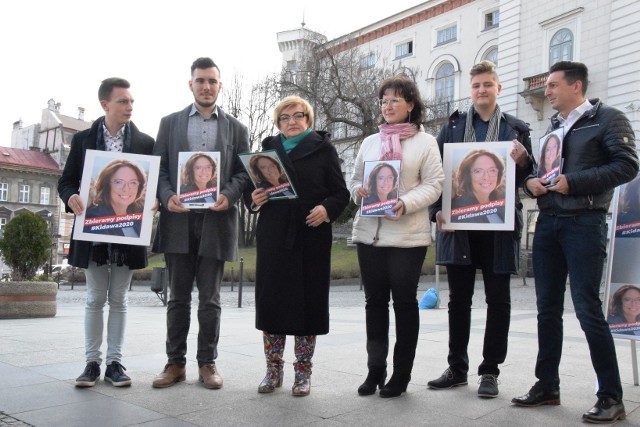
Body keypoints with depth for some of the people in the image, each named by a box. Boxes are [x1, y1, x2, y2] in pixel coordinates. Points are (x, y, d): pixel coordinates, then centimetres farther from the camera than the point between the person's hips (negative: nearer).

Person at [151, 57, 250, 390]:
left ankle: (207, 363, 15)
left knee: (209, 298, 4)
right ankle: (175, 363, 17)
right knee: (178, 297, 8)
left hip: (216, 221, -1)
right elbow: (159, 168, 7)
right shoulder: (170, 123, 12)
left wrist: (228, 195, -13)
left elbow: (243, 172, 6)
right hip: (178, 220, 1)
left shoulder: (236, 128, 11)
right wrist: (167, 196, -11)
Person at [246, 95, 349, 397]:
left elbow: (341, 193, 3)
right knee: (271, 300, 3)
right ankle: (273, 369, 18)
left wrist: (327, 208, -17)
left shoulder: (323, 149, 7)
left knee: (308, 302, 2)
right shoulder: (268, 148, 15)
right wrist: (254, 198, -5)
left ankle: (303, 372, 16)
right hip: (273, 236, 3)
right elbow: (252, 187, 17)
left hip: (311, 237, -2)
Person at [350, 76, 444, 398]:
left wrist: (405, 204, -21)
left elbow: (433, 184, -6)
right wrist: (358, 191, -7)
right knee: (374, 300, 8)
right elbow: (354, 179, 16)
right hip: (369, 232, 4)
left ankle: (401, 374, 16)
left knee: (404, 301, 4)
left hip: (407, 235, -4)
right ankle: (375, 369, 20)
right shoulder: (370, 142, 15)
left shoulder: (425, 142, 2)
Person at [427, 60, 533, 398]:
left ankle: (490, 370, 17)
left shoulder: (516, 129, 9)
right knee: (458, 298, 8)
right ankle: (457, 367, 20)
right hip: (458, 224, 1)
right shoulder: (452, 126, 10)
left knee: (498, 299, 4)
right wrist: (437, 210, -8)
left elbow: (528, 176, 8)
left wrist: (522, 161, -14)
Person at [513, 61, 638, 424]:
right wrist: (530, 182, 0)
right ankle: (548, 386, 19)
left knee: (588, 309, -7)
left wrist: (573, 182, -18)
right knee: (548, 309, 9)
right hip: (547, 222, 7)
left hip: (584, 222, -7)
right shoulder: (551, 127, 18)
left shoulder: (608, 119, -1)